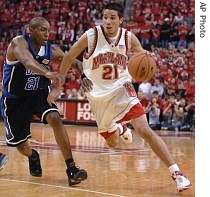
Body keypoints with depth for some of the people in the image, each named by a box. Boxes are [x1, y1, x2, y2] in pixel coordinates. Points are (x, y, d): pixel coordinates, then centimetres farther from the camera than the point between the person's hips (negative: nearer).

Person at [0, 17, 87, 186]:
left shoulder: (51, 50, -8)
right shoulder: (19, 43, -23)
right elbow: (27, 61, -45)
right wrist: (47, 72, -64)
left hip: (40, 93, 2)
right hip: (15, 98, -2)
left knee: (55, 119, -26)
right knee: (19, 143, 7)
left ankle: (71, 170, -28)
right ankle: (32, 157, 47)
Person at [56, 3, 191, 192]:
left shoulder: (128, 37, -10)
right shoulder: (91, 36, -15)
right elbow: (69, 57, -3)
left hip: (121, 89, -1)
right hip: (99, 95, 1)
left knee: (144, 130, -19)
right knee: (112, 143, 12)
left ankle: (177, 173, -19)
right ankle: (120, 129, 52)